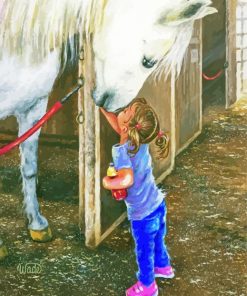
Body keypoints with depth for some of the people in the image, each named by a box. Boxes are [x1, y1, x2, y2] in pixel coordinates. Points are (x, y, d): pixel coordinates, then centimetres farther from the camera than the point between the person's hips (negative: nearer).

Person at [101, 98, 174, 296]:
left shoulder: (121, 151, -31)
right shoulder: (141, 140, -9)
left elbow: (127, 180, -46)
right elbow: (119, 127, 10)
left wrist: (107, 183, -28)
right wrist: (103, 108, 9)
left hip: (142, 214, -7)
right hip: (158, 204, 7)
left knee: (144, 250, 16)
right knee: (157, 241, 31)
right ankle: (163, 267, 54)